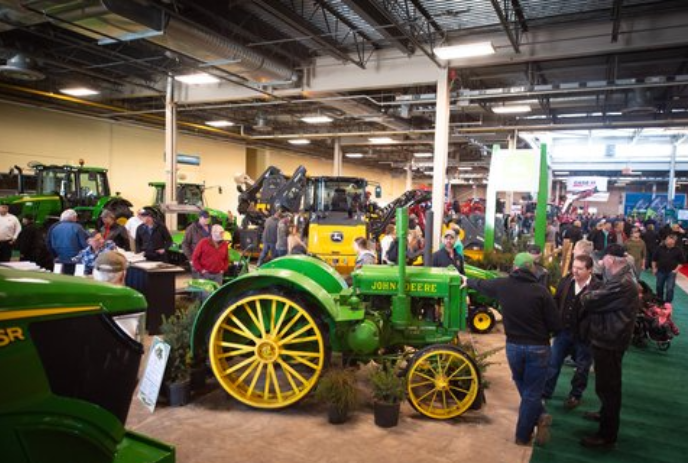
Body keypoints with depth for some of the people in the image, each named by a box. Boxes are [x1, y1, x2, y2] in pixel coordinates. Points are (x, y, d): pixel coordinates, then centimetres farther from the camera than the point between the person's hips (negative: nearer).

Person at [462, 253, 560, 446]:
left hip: (513, 346, 3)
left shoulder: (502, 285, -5)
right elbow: (556, 325, -10)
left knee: (525, 390, 24)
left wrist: (467, 281, 37)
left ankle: (538, 416, 11)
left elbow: (481, 284, 16)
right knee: (531, 393, 10)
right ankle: (523, 435, 16)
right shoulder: (540, 291, -14)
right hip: (537, 348, -2)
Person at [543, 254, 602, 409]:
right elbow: (555, 302, 7)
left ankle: (575, 395, 34)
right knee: (553, 363, 12)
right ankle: (545, 392, 27)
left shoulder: (598, 287, -20)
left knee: (582, 368, 15)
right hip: (563, 330, 4)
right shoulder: (565, 281, -4)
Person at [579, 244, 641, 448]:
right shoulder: (623, 279, 10)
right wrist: (592, 295, -5)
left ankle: (607, 434, 11)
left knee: (607, 386, 0)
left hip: (609, 341, -11)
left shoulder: (621, 283, -27)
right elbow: (603, 301, 12)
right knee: (608, 384, 27)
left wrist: (585, 295, -2)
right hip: (609, 338, 11)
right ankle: (606, 413, 46)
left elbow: (591, 301, -23)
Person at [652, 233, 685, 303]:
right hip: (660, 271, 2)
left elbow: (682, 261, 1)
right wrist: (654, 268, 2)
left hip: (671, 272, -2)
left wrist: (676, 269, -6)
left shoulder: (678, 250, -8)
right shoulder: (660, 248, -5)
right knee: (659, 287, 14)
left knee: (670, 288, -6)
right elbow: (654, 259, 5)